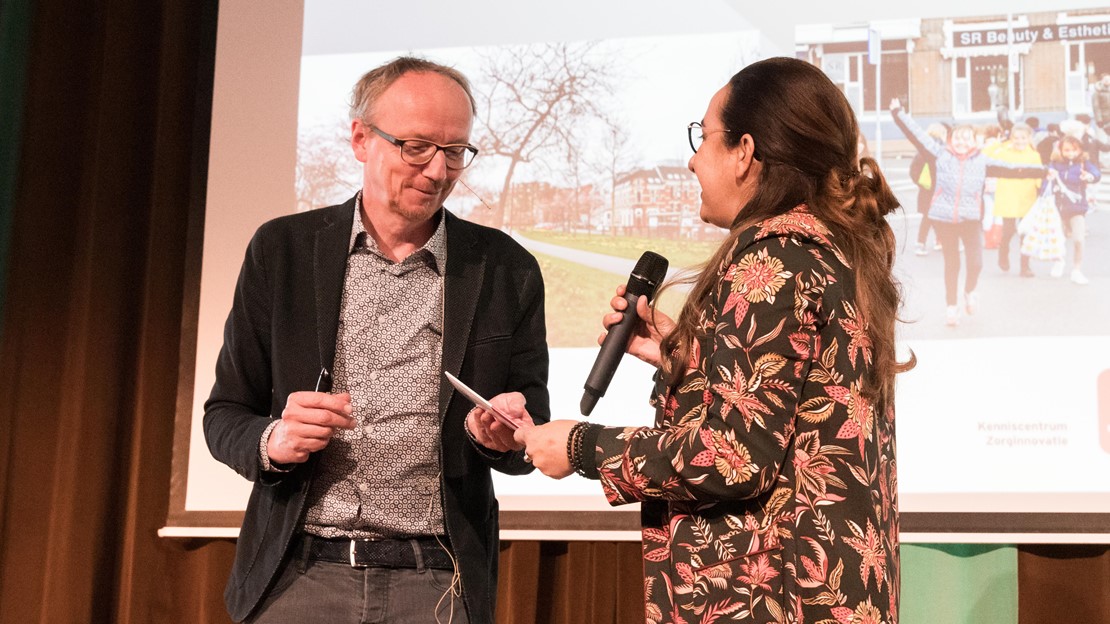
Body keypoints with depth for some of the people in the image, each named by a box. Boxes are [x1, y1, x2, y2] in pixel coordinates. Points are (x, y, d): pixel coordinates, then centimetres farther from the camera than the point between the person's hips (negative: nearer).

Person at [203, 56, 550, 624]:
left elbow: (530, 441, 8)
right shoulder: (281, 250, 4)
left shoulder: (506, 270, 4)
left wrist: (496, 437, -15)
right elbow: (225, 417, 8)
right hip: (297, 577, 0)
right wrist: (272, 442, -15)